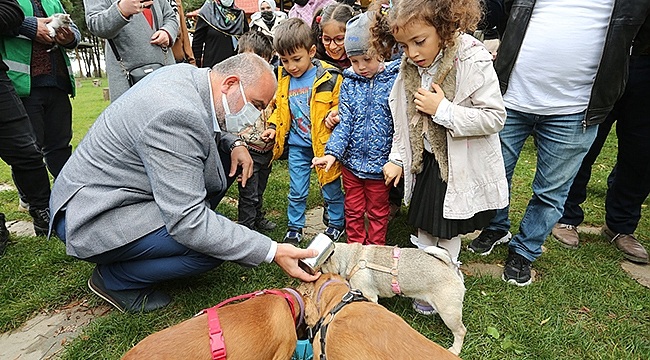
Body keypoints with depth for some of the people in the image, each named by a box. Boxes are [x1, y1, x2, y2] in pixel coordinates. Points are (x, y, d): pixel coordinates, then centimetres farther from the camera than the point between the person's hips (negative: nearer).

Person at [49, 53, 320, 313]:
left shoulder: (187, 73, -3)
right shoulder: (177, 115, -32)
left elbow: (209, 125, 21)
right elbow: (188, 221, -33)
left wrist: (234, 144, 0)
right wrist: (272, 251, -31)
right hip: (91, 219, -9)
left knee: (219, 177, 6)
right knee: (214, 245, -22)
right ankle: (112, 279, 1)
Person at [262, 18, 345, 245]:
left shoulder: (329, 77, -14)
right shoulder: (283, 78, 2)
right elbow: (279, 107, 16)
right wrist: (273, 127, 3)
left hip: (324, 145, -3)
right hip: (297, 146, 4)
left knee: (331, 189, 13)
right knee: (296, 192, 14)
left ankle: (337, 224, 35)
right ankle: (294, 228, 31)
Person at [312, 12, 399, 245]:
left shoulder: (394, 80, -10)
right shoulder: (349, 82, -2)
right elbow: (345, 122, -5)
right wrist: (332, 152, -18)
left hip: (380, 162, -3)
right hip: (351, 161, 3)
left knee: (377, 211, 16)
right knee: (353, 209, 18)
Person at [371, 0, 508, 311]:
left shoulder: (473, 61, -23)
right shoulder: (410, 66, -4)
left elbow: (494, 117, -22)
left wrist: (442, 109, -27)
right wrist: (397, 158, 6)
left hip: (460, 166, -5)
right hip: (425, 161, 6)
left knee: (448, 232, 11)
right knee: (424, 224, 20)